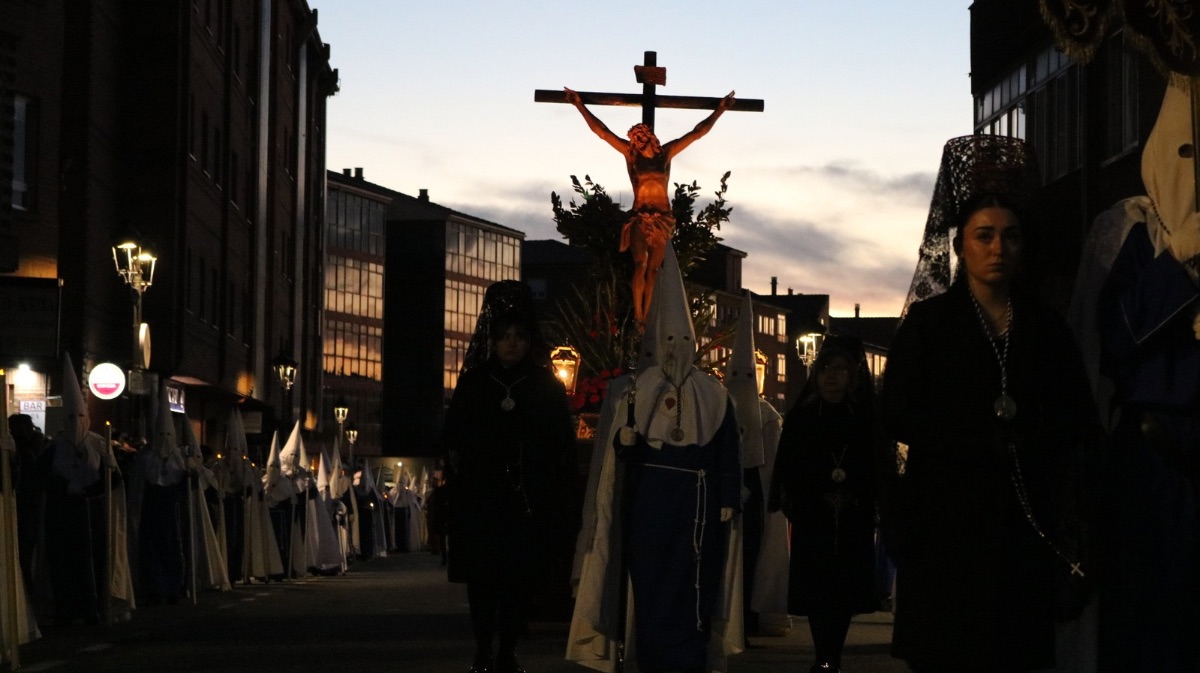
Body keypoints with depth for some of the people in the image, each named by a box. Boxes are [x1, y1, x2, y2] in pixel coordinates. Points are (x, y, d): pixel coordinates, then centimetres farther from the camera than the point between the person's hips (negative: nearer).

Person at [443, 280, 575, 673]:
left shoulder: (547, 386, 7)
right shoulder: (473, 383, 9)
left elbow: (563, 447, 5)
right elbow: (453, 439, 8)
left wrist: (555, 501, -3)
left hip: (528, 502, 0)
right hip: (480, 498, 1)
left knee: (520, 578, -3)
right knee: (482, 577, -2)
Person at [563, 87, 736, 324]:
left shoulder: (666, 152, 4)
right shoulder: (629, 152, 1)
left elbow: (698, 132, 9)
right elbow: (599, 129, 2)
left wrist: (720, 110, 10)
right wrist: (580, 105, 2)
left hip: (663, 218, 2)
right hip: (640, 216, -2)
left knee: (652, 269, -1)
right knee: (640, 264, -18)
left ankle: (645, 318, -1)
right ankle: (637, 316, -20)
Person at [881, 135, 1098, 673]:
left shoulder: (1047, 328, 15)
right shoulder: (929, 321, 6)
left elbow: (1082, 427, 9)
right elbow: (898, 417, -5)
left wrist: (1023, 434, -8)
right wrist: (987, 436, -10)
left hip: (1026, 526, 3)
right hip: (949, 523, -3)